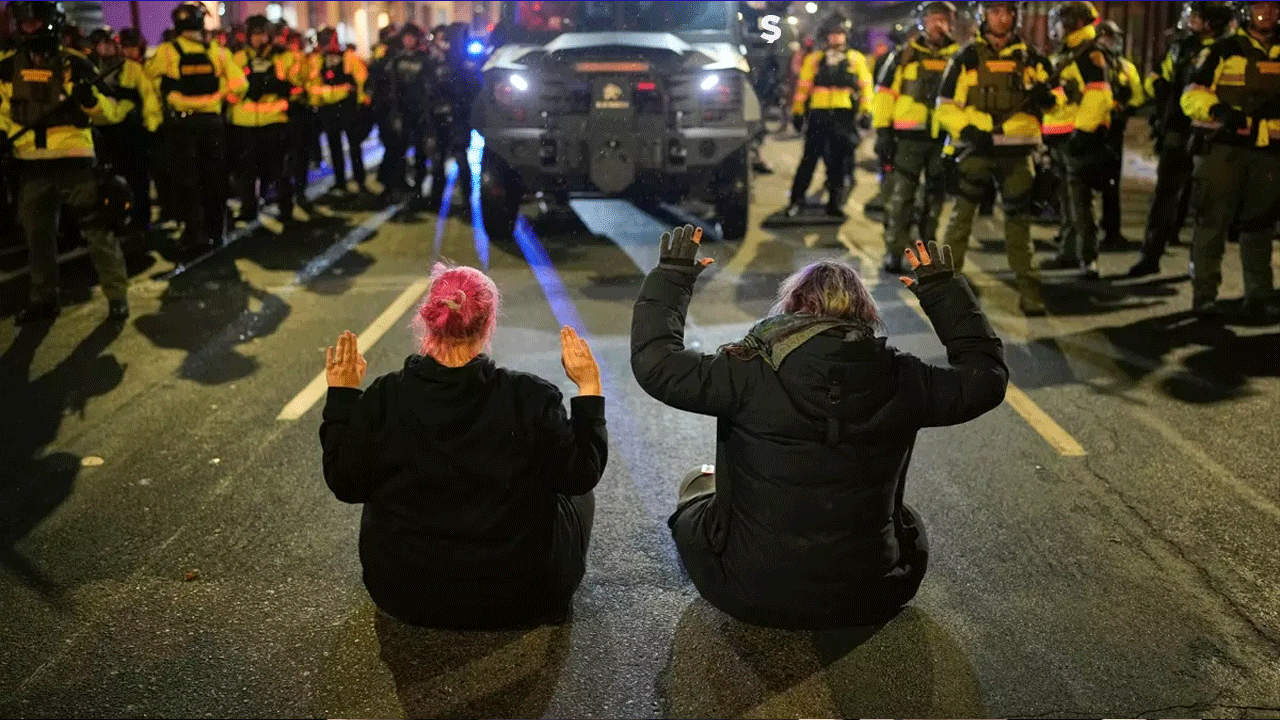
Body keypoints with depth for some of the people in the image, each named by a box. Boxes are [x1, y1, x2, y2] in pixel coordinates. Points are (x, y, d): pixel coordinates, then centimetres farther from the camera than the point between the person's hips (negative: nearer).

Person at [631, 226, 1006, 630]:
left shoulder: (752, 373, -18)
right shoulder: (901, 381, -10)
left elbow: (655, 362, -13)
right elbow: (987, 374, 6)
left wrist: (670, 277, -2)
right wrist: (944, 291, 14)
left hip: (751, 597, -2)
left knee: (698, 484, 27)